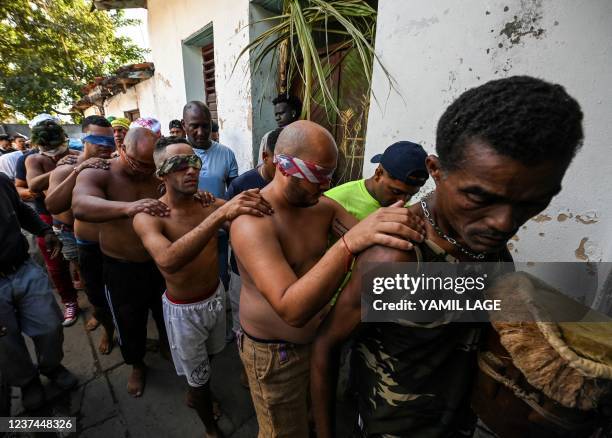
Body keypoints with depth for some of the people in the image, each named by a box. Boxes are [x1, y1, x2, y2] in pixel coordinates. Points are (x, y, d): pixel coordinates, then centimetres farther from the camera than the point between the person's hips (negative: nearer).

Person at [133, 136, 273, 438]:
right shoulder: (148, 217, -23)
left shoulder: (209, 204, -8)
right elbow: (168, 261, -43)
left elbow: (247, 217, -21)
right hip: (183, 309, -4)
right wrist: (221, 214, -53)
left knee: (209, 357, 29)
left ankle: (195, 396, 62)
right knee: (198, 375, 18)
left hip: (216, 295, 4)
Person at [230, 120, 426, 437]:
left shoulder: (323, 206, -7)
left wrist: (399, 225, -31)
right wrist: (349, 243, -49)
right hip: (275, 353, -5)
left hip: (318, 337, 6)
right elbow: (292, 309, -40)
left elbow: (372, 240, -11)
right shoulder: (252, 223, -30)